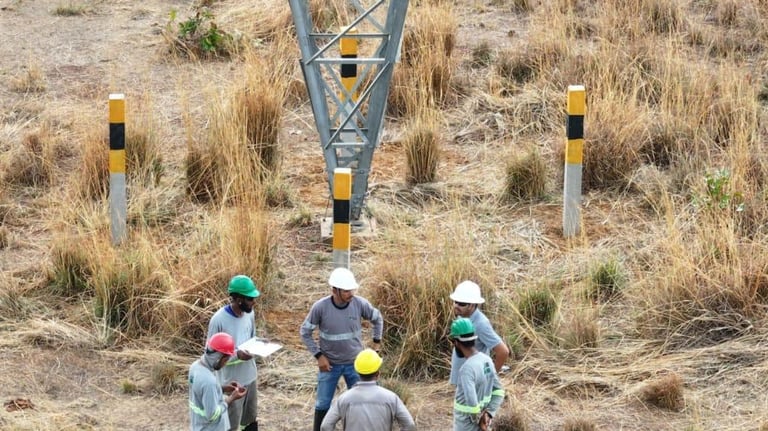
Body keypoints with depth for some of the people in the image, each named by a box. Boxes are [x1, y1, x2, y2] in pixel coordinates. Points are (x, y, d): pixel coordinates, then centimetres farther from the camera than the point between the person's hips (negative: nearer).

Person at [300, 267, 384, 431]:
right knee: (323, 404, 8)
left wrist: (377, 343, 6)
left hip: (354, 363, 2)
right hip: (329, 364, -1)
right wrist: (318, 355, -12)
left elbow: (377, 318, 5)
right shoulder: (320, 307, -22)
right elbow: (305, 332, -8)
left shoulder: (360, 304, -17)